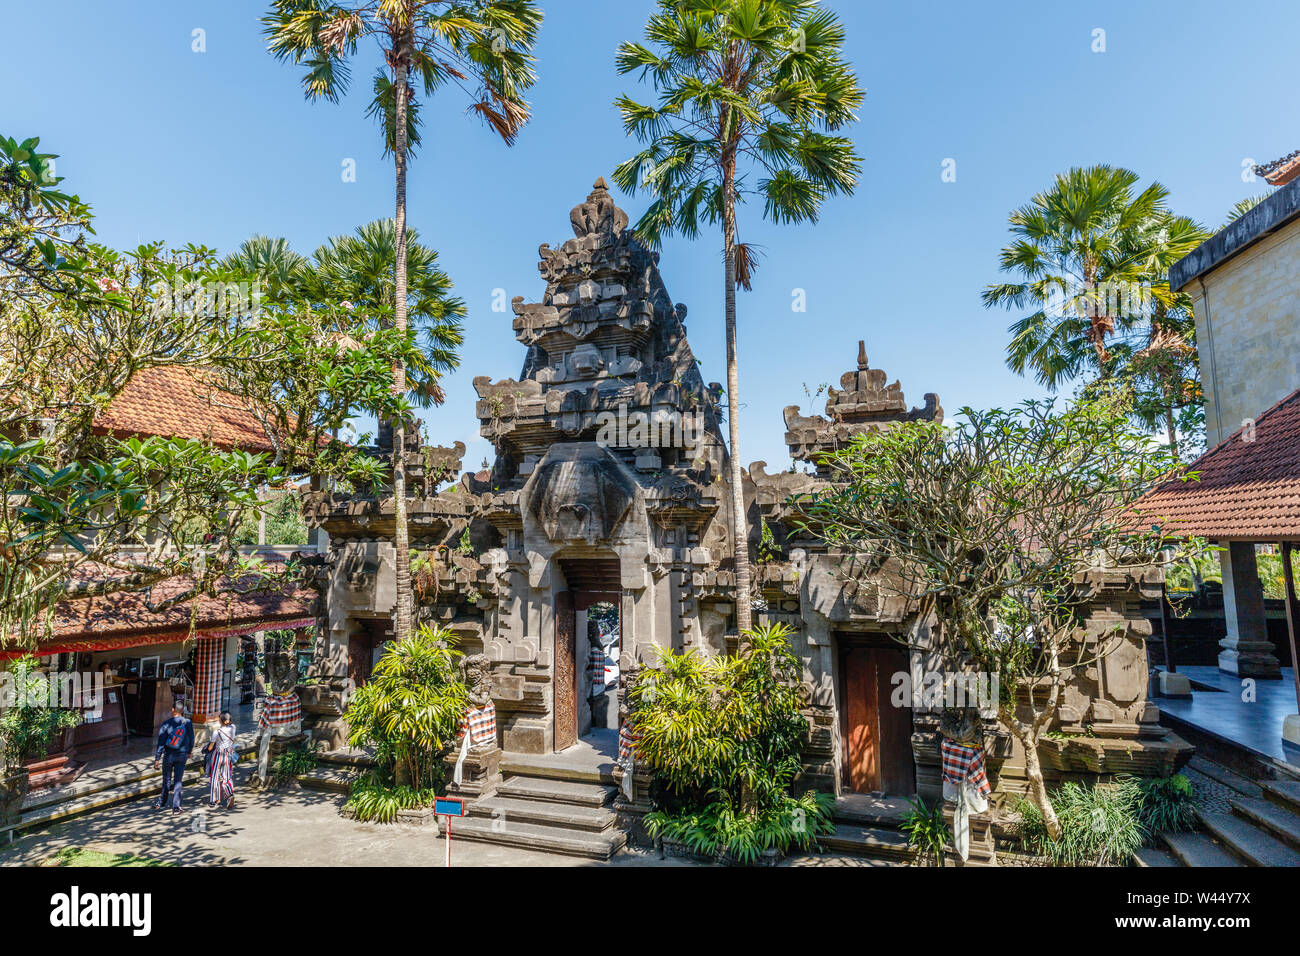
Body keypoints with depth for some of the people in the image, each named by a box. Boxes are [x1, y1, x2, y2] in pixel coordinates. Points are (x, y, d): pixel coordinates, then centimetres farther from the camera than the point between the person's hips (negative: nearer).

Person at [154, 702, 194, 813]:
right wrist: (188, 753, 20)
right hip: (182, 756, 1)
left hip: (169, 755, -1)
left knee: (166, 780, 15)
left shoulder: (166, 723, -11)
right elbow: (191, 739, 5)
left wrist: (157, 759, -5)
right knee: (178, 781, 7)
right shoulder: (188, 723, -4)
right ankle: (176, 807, 5)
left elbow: (161, 742, -11)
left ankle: (162, 803, 27)